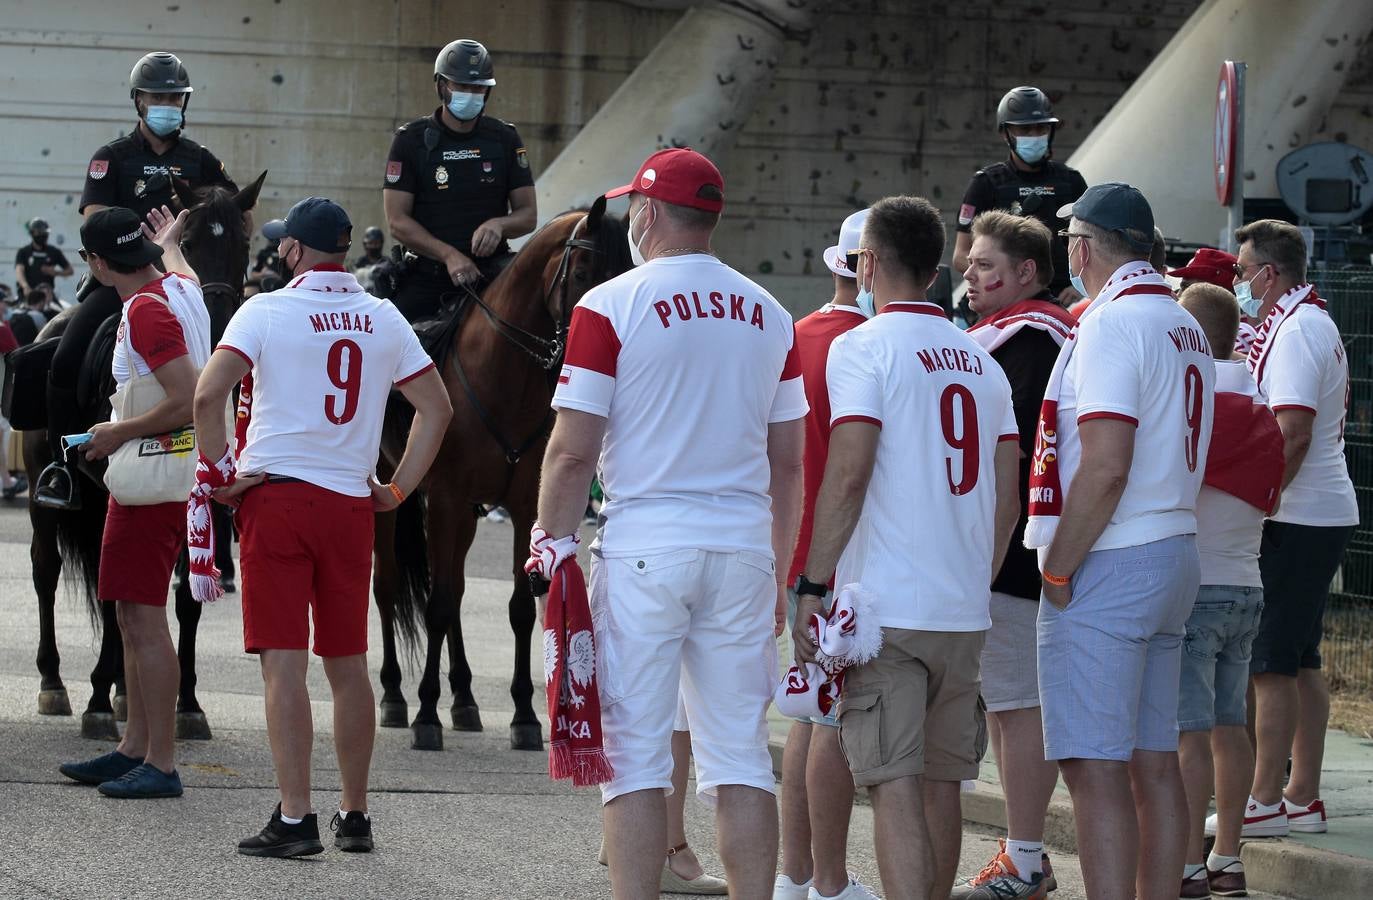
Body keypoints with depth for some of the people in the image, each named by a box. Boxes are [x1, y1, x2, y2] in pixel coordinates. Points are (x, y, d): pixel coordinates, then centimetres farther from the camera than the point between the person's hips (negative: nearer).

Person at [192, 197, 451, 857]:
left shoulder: (268, 311, -6)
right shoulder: (384, 320, 8)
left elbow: (208, 394, -16)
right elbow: (436, 407, 10)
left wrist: (221, 472, -5)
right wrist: (398, 489, 13)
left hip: (276, 495, -4)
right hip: (352, 504, 4)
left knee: (283, 663, -4)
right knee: (348, 663, 12)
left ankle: (295, 819, -8)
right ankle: (354, 815, 18)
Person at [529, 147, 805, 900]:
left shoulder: (610, 306, -4)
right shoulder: (769, 315, 10)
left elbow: (572, 451, -7)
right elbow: (788, 463, 13)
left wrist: (553, 548, 3)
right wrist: (778, 576, 20)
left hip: (643, 548, -4)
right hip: (742, 549, 4)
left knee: (635, 753, -1)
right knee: (740, 755, 6)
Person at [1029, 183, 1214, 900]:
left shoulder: (1111, 324, -14)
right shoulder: (1185, 328, 14)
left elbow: (1105, 469, -21)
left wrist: (1057, 571, -14)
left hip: (1108, 569, -9)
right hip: (1176, 555, 9)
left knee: (1095, 768, -9)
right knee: (1153, 761, 11)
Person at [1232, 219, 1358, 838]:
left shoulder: (1294, 331, -14)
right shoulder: (1315, 322, 18)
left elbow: (1292, 437, -21)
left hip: (1295, 522, -10)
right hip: (1326, 514, 10)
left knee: (1271, 664, -8)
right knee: (1299, 662, 12)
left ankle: (1265, 802, -7)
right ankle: (1303, 798, 14)